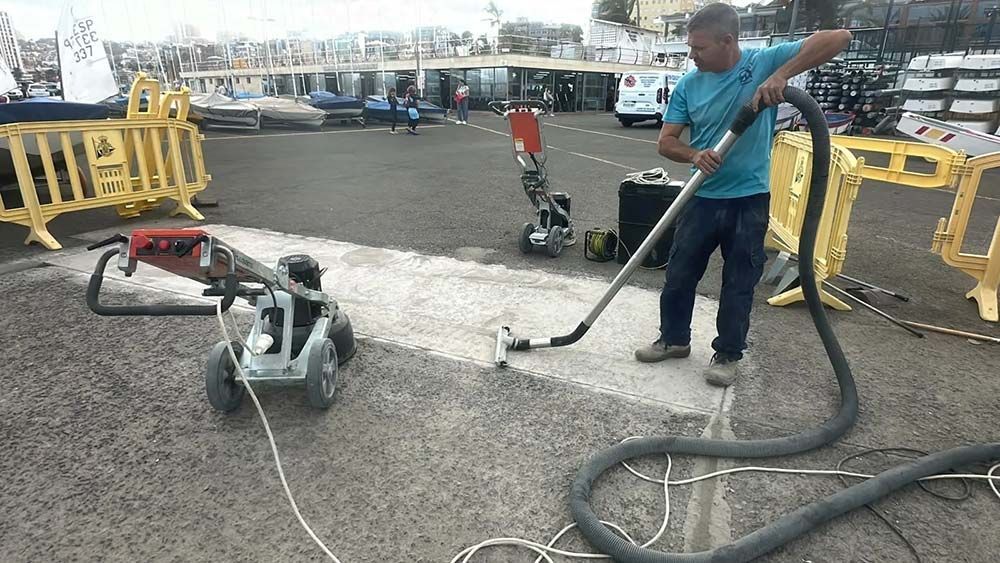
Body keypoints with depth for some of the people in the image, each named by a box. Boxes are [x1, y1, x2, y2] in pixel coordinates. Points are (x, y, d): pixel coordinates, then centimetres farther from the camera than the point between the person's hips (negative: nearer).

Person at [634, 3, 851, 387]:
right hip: (703, 197, 3)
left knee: (739, 283, 8)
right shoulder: (688, 85, -1)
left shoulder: (764, 62, -8)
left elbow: (839, 38, -14)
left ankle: (727, 354, 24)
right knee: (679, 274, 10)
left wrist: (781, 74, -27)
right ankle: (674, 338, 30)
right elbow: (666, 142, -1)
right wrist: (695, 155, -23)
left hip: (749, 199, -2)